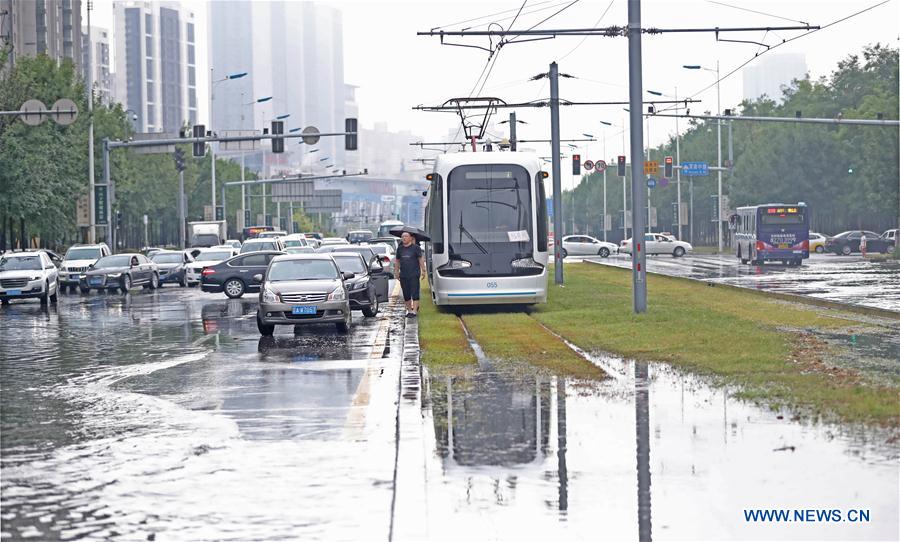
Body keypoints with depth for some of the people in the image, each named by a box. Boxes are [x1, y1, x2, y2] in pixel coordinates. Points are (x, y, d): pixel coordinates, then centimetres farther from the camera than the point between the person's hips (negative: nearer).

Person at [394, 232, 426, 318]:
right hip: (403, 275, 4)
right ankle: (409, 310, 21)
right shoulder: (400, 248, 10)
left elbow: (420, 259, 1)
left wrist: (423, 270, -3)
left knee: (415, 293, -8)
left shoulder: (415, 247, -1)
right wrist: (396, 271, 15)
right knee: (406, 294, 9)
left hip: (414, 274, -4)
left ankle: (414, 311, -11)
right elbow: (397, 261, 17)